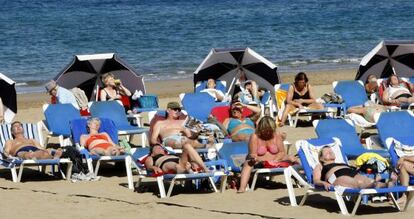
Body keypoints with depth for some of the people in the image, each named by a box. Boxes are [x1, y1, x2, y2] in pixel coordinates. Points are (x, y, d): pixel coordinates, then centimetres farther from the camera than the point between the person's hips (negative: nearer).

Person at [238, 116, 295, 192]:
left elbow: (282, 152, -3)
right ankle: (242, 187, -45)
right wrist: (255, 158, -36)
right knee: (248, 163, -33)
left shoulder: (277, 135, -5)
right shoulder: (254, 137, -13)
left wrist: (275, 160, -22)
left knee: (292, 159, -13)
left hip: (275, 161, 3)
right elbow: (252, 154, -12)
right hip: (260, 162, -3)